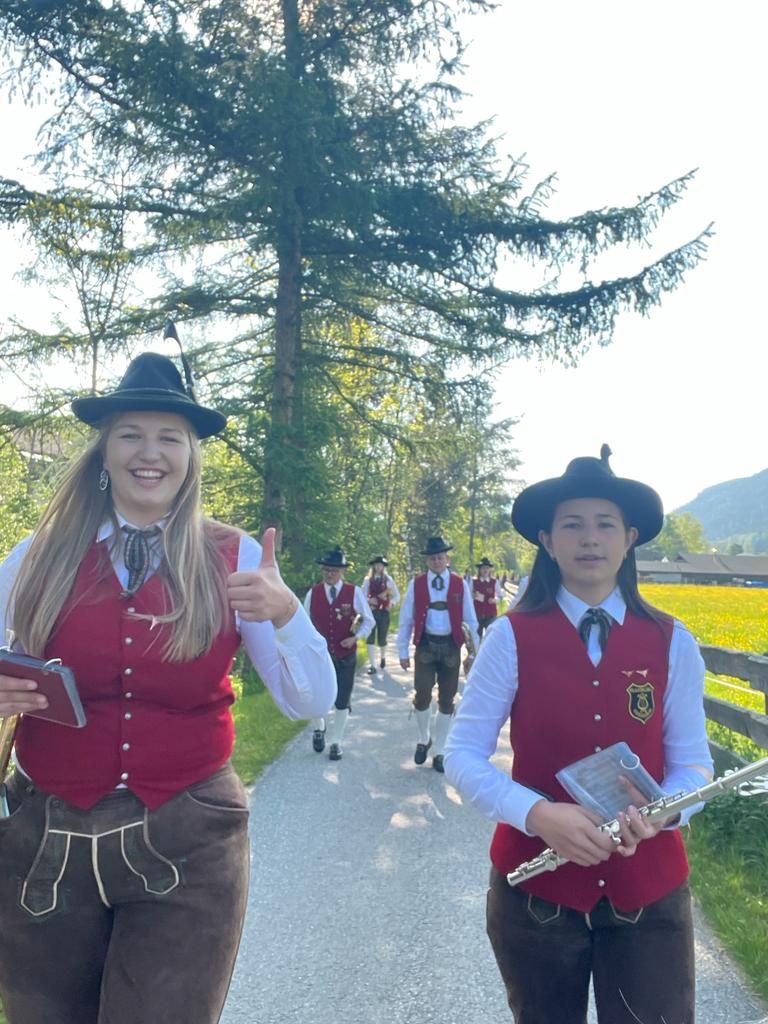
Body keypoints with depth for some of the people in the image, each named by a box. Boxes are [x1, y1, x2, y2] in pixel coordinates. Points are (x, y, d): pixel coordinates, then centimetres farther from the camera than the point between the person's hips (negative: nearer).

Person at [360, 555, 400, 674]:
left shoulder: (388, 579, 4)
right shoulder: (368, 580, 3)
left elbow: (397, 595, 5)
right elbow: (362, 596, 1)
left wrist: (392, 603, -13)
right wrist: (369, 600, -18)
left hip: (384, 612, 0)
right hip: (371, 612, 0)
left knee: (382, 639, 4)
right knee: (370, 638, -9)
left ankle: (382, 657, 36)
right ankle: (372, 665, -5)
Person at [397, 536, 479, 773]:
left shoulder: (460, 584, 1)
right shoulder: (416, 584, 0)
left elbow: (470, 620, 4)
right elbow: (406, 620, 3)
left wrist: (473, 652, 1)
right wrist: (403, 652, 2)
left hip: (451, 647, 1)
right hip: (425, 645, -1)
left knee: (447, 701, 6)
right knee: (422, 696, -6)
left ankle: (439, 751, 21)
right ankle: (424, 739, 22)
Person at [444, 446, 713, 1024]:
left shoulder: (673, 644, -4)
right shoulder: (512, 637, -10)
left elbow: (693, 763, 1)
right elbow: (462, 756, -9)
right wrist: (538, 814, -26)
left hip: (648, 890, 1)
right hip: (535, 887, -1)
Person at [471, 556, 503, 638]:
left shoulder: (495, 582, 3)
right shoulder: (473, 582, 3)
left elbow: (500, 596, 6)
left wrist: (495, 600, -14)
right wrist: (473, 596, -16)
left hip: (491, 614, 0)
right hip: (477, 613, 0)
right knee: (477, 636, 5)